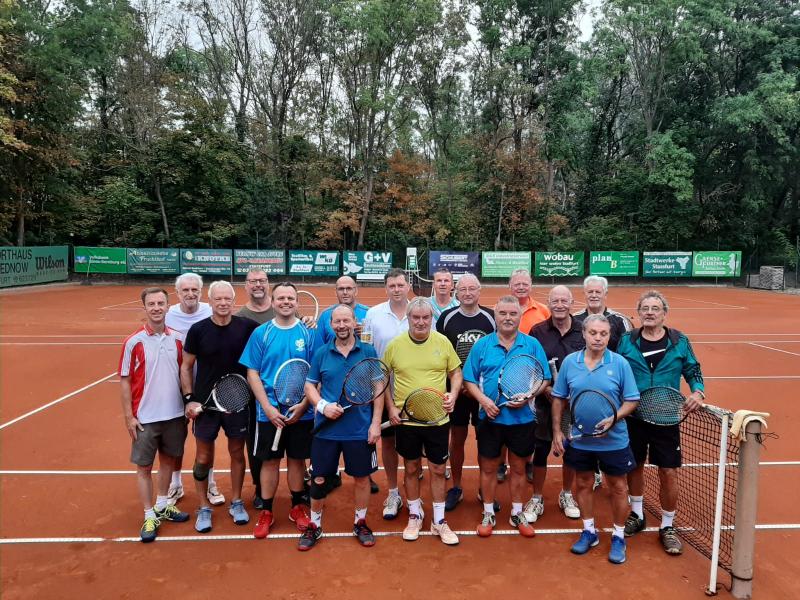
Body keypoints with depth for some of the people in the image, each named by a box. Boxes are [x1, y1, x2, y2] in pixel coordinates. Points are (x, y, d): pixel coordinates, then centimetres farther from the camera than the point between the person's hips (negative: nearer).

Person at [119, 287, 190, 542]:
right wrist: (128, 416, -7)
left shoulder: (178, 339, 0)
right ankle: (150, 516, 19)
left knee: (168, 459, 17)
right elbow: (125, 381, -5)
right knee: (144, 466, 5)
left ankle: (163, 505, 35)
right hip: (145, 417, -3)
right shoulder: (133, 342, -9)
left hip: (174, 414, 3)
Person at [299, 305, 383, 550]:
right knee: (319, 478, 8)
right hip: (326, 429, 1)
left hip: (360, 429, 0)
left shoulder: (368, 352, -2)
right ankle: (314, 526, 28)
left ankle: (360, 523, 32)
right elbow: (310, 386, 6)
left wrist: (375, 423, -5)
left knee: (361, 477, 11)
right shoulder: (321, 353, 1)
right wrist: (323, 405, -12)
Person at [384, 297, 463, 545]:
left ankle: (439, 521, 25)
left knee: (437, 470, 9)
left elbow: (456, 373, 6)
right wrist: (390, 407, -3)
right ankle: (415, 516, 33)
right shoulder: (395, 345, -5)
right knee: (411, 468, 14)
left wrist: (453, 395, -11)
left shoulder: (443, 342, -3)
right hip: (406, 419, 0)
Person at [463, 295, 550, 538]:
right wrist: (483, 399, -15)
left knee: (518, 467, 14)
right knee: (488, 467, 11)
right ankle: (488, 514, 28)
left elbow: (544, 379, -1)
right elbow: (469, 380, 0)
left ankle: (517, 514, 32)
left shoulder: (532, 345, -2)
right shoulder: (482, 345, -1)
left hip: (522, 418, 0)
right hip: (490, 418, 0)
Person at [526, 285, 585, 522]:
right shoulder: (538, 331, -4)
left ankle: (566, 496, 35)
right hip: (545, 402, -1)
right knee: (541, 450, 7)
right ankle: (536, 500, 23)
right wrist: (546, 389, -15)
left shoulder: (583, 331, -3)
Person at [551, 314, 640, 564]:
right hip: (579, 439, 2)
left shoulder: (620, 363, -11)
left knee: (618, 487, 11)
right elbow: (559, 399, 4)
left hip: (613, 440, -2)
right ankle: (589, 532, 35)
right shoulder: (569, 362, -4)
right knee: (583, 484, 16)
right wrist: (557, 431, 1)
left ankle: (618, 537, 31)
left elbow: (632, 400, -7)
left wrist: (614, 418, -24)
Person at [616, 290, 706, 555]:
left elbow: (693, 371, 6)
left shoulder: (680, 342, -3)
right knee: (635, 466, 16)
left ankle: (667, 527, 24)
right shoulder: (626, 341, -4)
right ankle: (636, 515, 38)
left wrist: (698, 392, -12)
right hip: (632, 417, 1)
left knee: (668, 473, 3)